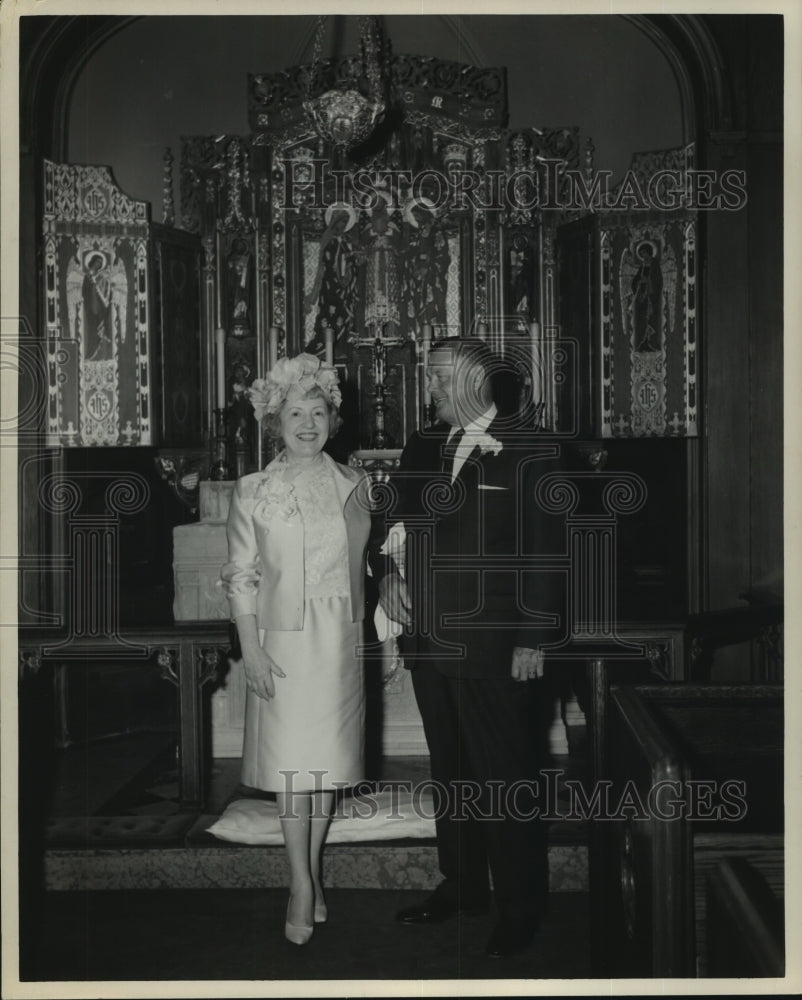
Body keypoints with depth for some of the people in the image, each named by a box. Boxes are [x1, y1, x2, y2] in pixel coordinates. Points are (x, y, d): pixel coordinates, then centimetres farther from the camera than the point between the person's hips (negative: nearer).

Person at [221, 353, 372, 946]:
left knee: (328, 757, 8)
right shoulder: (254, 493, -1)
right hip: (283, 637, -2)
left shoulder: (351, 486, 6)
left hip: (340, 638, 3)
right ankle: (302, 884, 6)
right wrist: (250, 649, -8)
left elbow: (361, 564, 13)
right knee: (292, 760, -2)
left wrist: (366, 633, 7)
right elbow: (241, 577, -1)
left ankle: (311, 871, 22)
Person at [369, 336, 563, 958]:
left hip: (492, 648, -6)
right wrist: (387, 573, -1)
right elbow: (394, 520, 19)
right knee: (450, 771, 17)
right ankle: (462, 887, 31)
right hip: (429, 639, 6)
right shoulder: (422, 449, 10)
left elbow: (546, 553, -8)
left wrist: (534, 640, -11)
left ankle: (519, 908, 15)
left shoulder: (529, 455, -7)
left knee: (503, 778, 1)